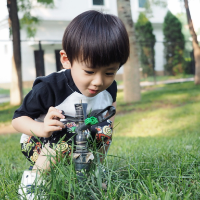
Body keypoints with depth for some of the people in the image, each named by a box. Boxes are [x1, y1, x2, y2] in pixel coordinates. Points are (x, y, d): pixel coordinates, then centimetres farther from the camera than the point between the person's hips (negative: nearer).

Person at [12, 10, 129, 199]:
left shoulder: (109, 87, -12)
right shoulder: (49, 88, -30)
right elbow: (18, 119, -21)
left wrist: (108, 118, -7)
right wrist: (42, 128, -42)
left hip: (82, 143, 6)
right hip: (39, 143, -5)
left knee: (105, 126, -17)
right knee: (65, 137, -35)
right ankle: (33, 178, -13)